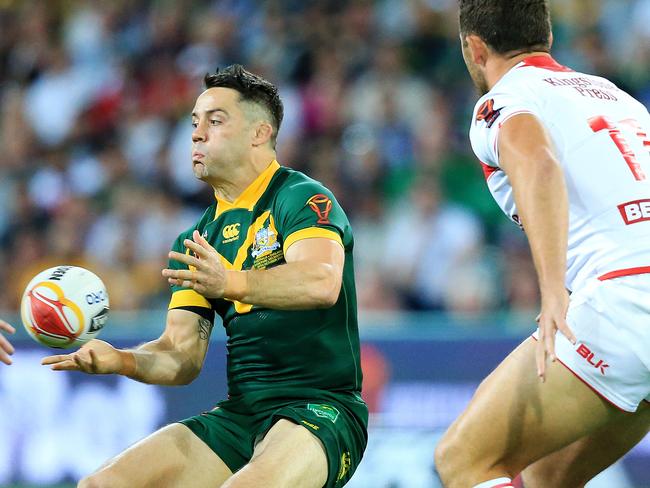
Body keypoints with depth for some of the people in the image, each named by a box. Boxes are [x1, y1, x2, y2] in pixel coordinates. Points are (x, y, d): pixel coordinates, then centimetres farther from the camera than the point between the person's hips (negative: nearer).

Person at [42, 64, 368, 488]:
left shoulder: (302, 198, -6)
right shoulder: (198, 241, 17)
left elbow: (322, 282, -26)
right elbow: (183, 355, 11)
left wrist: (233, 283, -42)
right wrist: (121, 360, -10)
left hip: (322, 408, -7)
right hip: (240, 413, 7)